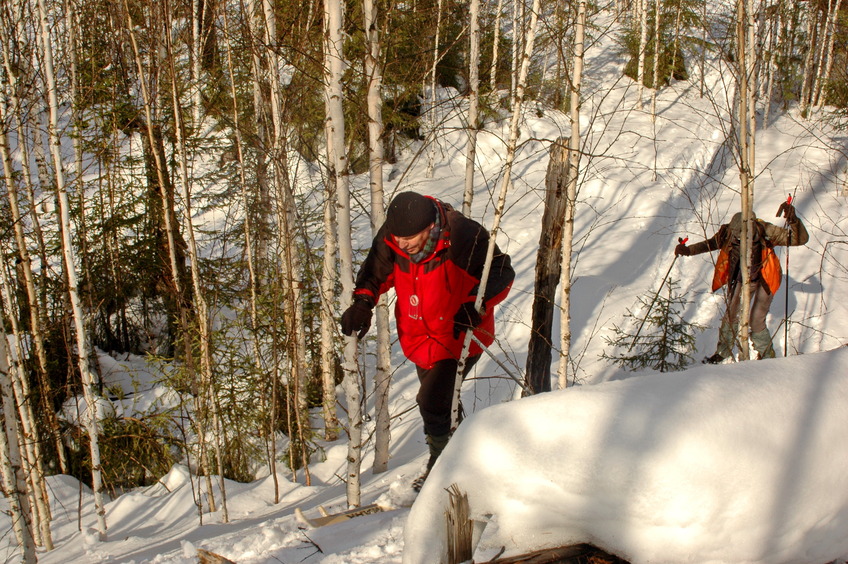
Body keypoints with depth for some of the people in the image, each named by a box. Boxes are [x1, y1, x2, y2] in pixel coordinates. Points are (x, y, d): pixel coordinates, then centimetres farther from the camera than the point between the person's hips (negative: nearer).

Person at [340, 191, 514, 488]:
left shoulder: (463, 236, -29)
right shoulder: (389, 238, -16)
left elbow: (502, 274, -19)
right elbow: (376, 271, 2)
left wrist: (474, 306, -34)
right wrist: (362, 301, -18)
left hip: (461, 333, -5)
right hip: (420, 336, 6)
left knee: (433, 402, -12)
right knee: (434, 399, 21)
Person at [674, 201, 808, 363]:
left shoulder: (765, 232, -28)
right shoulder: (728, 233, -18)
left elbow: (801, 239, -27)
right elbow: (711, 243, 4)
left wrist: (793, 220, -45)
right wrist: (688, 250, -7)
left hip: (764, 281, -4)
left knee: (756, 322, -7)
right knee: (730, 315, 6)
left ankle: (767, 355, 19)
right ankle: (723, 351, 30)